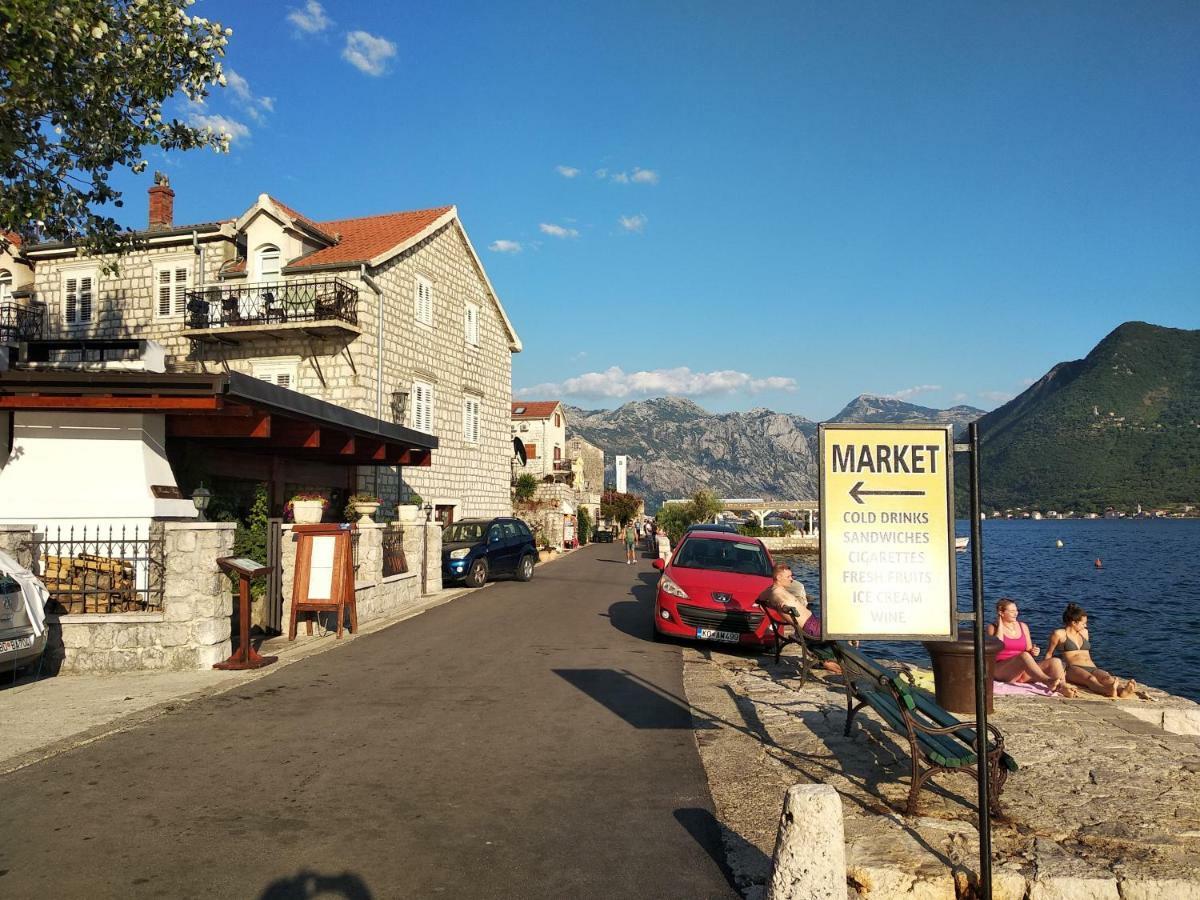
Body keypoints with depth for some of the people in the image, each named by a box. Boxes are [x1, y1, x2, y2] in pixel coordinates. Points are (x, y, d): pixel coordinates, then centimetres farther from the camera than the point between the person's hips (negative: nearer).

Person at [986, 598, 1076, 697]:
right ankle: (1048, 682, -57)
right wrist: (1000, 625, -5)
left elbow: (1029, 651, 21)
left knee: (1056, 661, -19)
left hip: (1023, 672, 6)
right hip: (1002, 672, -5)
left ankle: (1062, 687, -48)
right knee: (1024, 656, -36)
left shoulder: (1023, 626, 19)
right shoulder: (993, 628, 5)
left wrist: (1033, 652, -3)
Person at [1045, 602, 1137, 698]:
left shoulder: (1084, 632, 27)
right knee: (1090, 678, -40)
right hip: (1073, 669, -5)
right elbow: (1049, 654, 15)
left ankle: (1122, 691, -65)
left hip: (1092, 668, 5)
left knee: (1107, 677, -32)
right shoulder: (1059, 634, 9)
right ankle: (1109, 691, -72)